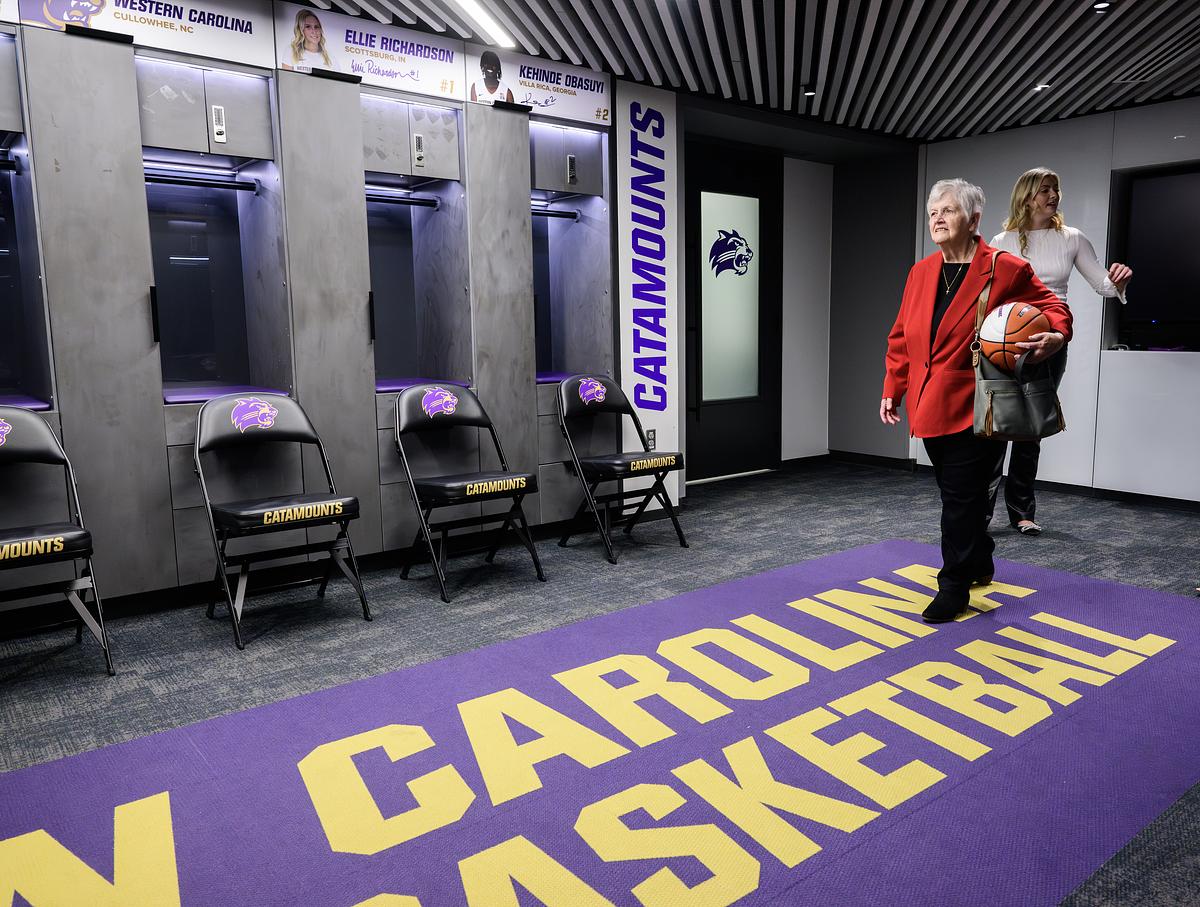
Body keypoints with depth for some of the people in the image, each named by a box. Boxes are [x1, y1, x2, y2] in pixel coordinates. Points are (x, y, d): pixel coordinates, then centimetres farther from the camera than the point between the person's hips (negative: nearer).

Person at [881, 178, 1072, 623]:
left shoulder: (1005, 269, -7)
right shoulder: (921, 272, 9)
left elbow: (1052, 306, 1)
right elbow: (902, 338, 13)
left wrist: (1056, 336, -22)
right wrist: (892, 390, 10)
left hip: (975, 408, -6)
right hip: (932, 407, 6)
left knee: (960, 498, -3)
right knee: (958, 493, 17)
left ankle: (954, 586, 9)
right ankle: (980, 565, 38)